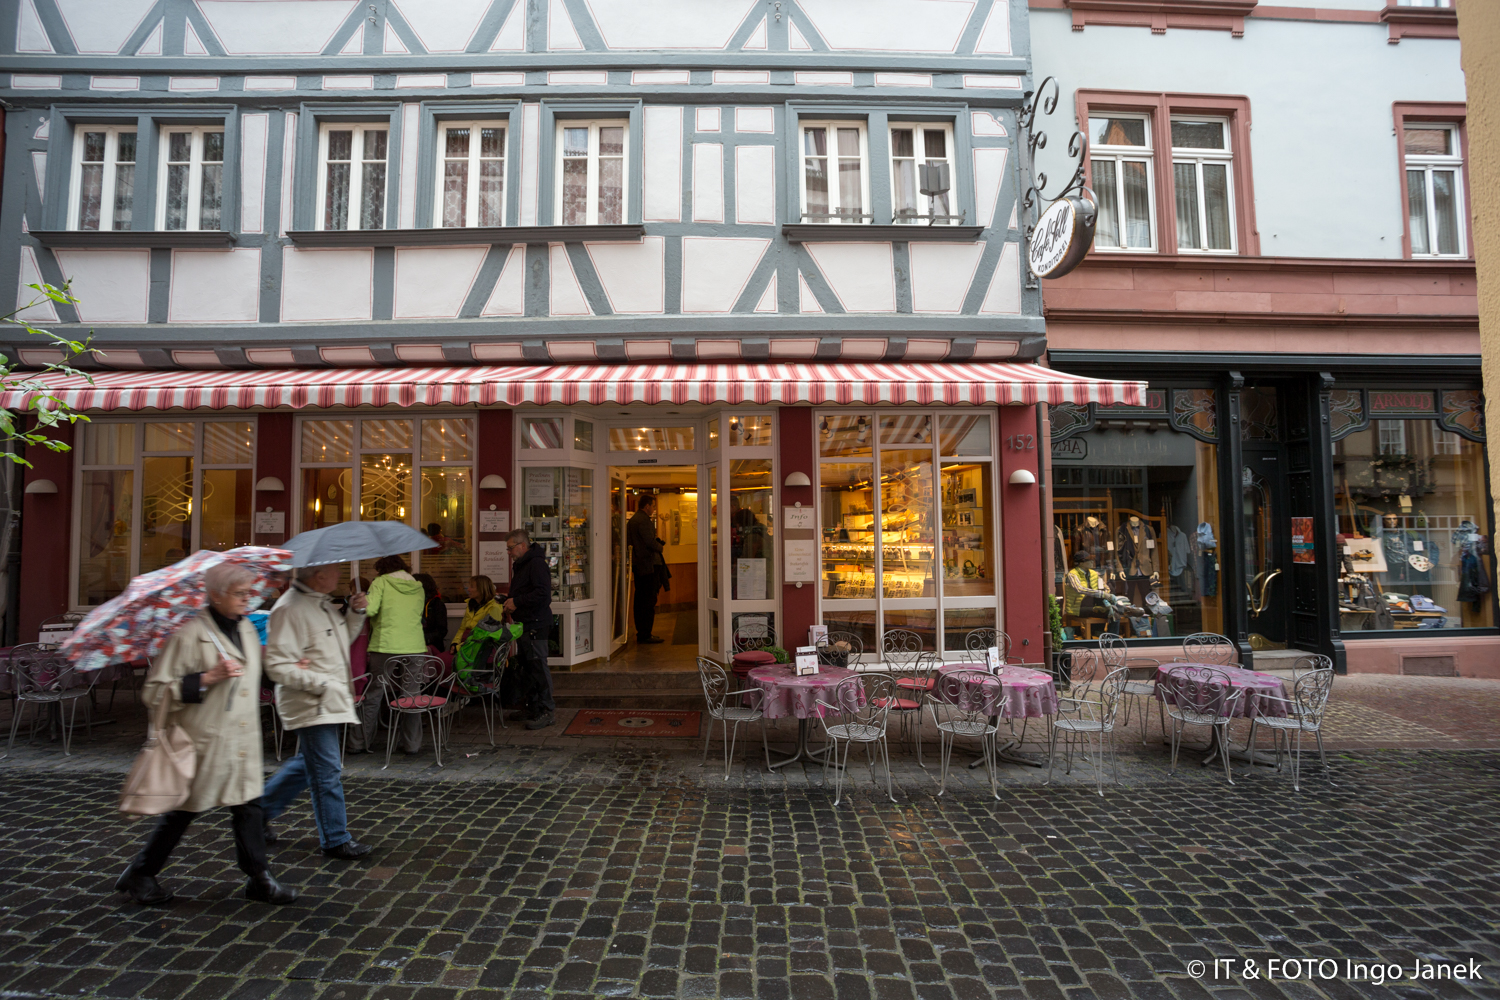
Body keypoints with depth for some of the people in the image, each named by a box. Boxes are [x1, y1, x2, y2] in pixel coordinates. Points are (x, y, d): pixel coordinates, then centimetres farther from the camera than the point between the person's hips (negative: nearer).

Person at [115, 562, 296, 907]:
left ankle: (258, 878, 17)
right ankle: (140, 875, 33)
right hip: (203, 740, -6)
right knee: (182, 811, 10)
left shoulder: (247, 629, 8)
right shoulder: (190, 635, -16)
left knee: (249, 806, 8)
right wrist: (207, 678, -25)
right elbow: (154, 691, -17)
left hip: (243, 741, 6)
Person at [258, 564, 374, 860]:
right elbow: (278, 666, -23)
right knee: (327, 772, 0)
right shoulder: (289, 609, -21)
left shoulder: (324, 603, 9)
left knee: (309, 763, 22)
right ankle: (335, 840, 13)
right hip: (310, 706, -9)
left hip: (331, 702, 9)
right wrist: (323, 684, -24)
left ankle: (262, 808, 41)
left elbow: (343, 639, 21)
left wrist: (356, 613, 4)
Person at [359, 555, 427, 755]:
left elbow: (369, 609, -11)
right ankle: (412, 744, 12)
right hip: (415, 647, 3)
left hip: (385, 646, -3)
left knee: (373, 695, 9)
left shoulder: (381, 582, 2)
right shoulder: (418, 587, 14)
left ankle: (364, 741, 17)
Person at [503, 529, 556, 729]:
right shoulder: (520, 565, 20)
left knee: (538, 668, -8)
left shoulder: (536, 563, -14)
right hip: (524, 624, 11)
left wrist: (517, 602, -18)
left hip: (535, 626, -10)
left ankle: (547, 711, -2)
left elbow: (543, 593, -24)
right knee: (527, 669, 15)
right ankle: (532, 709, 23)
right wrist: (508, 602, 11)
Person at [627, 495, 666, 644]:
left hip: (638, 564, 10)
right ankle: (645, 634, -3)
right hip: (648, 564, -10)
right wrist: (661, 547, -3)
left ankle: (641, 633, 20)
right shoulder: (644, 520, -15)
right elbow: (650, 541, -21)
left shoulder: (632, 520, 15)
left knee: (640, 600, 14)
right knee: (649, 601, -5)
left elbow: (629, 541, 19)